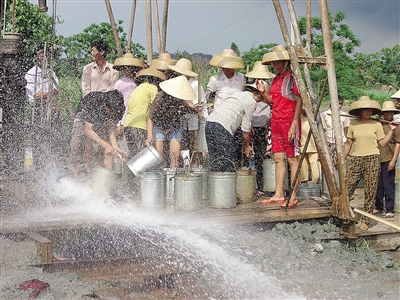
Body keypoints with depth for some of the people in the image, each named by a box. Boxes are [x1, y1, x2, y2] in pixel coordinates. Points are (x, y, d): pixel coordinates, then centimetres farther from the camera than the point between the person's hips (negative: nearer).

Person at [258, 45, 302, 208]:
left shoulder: (292, 77, -8)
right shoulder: (276, 79, 16)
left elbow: (299, 101, -12)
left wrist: (294, 124, -18)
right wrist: (263, 92, 1)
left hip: (290, 122, -8)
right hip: (276, 121, 8)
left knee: (292, 159, -4)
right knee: (278, 158, 8)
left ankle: (293, 197, -1)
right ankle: (278, 195, 12)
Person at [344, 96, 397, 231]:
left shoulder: (377, 125, 6)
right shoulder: (353, 125, 9)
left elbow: (382, 143, 5)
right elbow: (348, 143, 13)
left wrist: (391, 130, -1)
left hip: (373, 160, -1)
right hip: (355, 160, 1)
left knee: (370, 192, 1)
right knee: (346, 190, -5)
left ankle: (365, 220, 11)